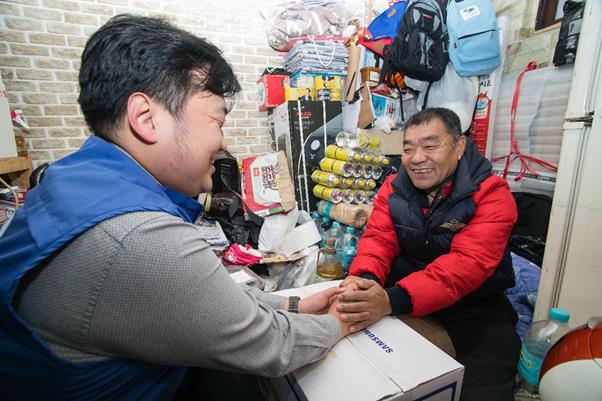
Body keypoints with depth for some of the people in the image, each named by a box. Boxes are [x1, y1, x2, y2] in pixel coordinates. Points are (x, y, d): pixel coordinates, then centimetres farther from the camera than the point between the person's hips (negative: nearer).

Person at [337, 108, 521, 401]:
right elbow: (378, 239, -9)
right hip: (401, 292, 3)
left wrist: (393, 300, -42)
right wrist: (365, 279, -33)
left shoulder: (491, 194, -14)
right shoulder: (393, 187, -2)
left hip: (473, 305, -2)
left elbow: (468, 262, -27)